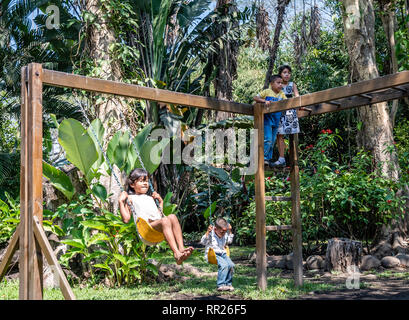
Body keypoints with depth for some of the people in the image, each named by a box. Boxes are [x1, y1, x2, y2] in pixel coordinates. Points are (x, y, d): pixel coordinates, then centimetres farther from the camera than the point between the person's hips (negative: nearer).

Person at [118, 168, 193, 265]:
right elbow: (126, 219, 6)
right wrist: (121, 201, 4)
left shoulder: (150, 198, 37)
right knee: (165, 221, -34)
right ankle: (176, 253, -49)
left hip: (159, 226, 6)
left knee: (172, 217, -26)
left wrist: (160, 201, 35)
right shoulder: (130, 198, 19)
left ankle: (181, 248, -39)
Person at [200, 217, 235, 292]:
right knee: (224, 265, -30)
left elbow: (229, 241, 28)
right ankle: (221, 285, -25)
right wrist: (207, 232, -29)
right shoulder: (211, 234, -9)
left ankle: (228, 284, -4)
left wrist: (230, 231, 16)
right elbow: (203, 242, -18)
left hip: (222, 253, 6)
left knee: (231, 265, -19)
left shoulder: (225, 234, 10)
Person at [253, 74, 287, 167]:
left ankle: (269, 159, 17)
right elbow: (255, 98, -7)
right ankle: (263, 157, -8)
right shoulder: (267, 92, -4)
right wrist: (265, 101, -22)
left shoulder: (282, 94, 10)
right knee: (268, 139, -14)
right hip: (267, 120, -6)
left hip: (276, 121, 6)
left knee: (272, 141, 10)